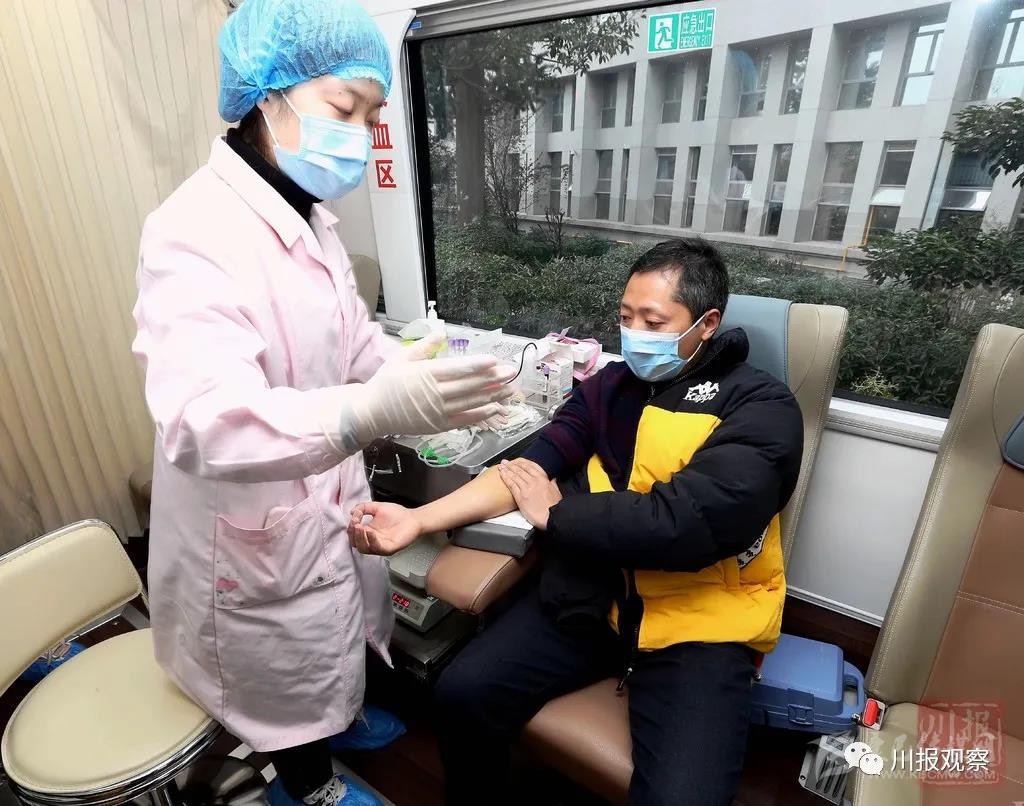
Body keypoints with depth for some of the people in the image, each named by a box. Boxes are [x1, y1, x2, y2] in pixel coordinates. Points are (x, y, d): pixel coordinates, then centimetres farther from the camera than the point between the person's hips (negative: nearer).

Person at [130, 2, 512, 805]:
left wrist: (420, 376, -11)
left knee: (337, 641, 30)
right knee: (289, 672, 20)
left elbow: (353, 340, 7)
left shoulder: (308, 220, 3)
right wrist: (369, 413, -55)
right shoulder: (196, 230, -26)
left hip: (327, 492, 8)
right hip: (256, 526, -8)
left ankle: (339, 720, 61)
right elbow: (201, 419, -39)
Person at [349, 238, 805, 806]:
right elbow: (530, 466, -3)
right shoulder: (612, 384, 5)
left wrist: (553, 512, -12)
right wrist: (418, 520, -16)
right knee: (464, 692, -7)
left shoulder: (761, 408, -9)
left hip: (699, 622, -3)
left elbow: (683, 524, -23)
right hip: (590, 596, 4)